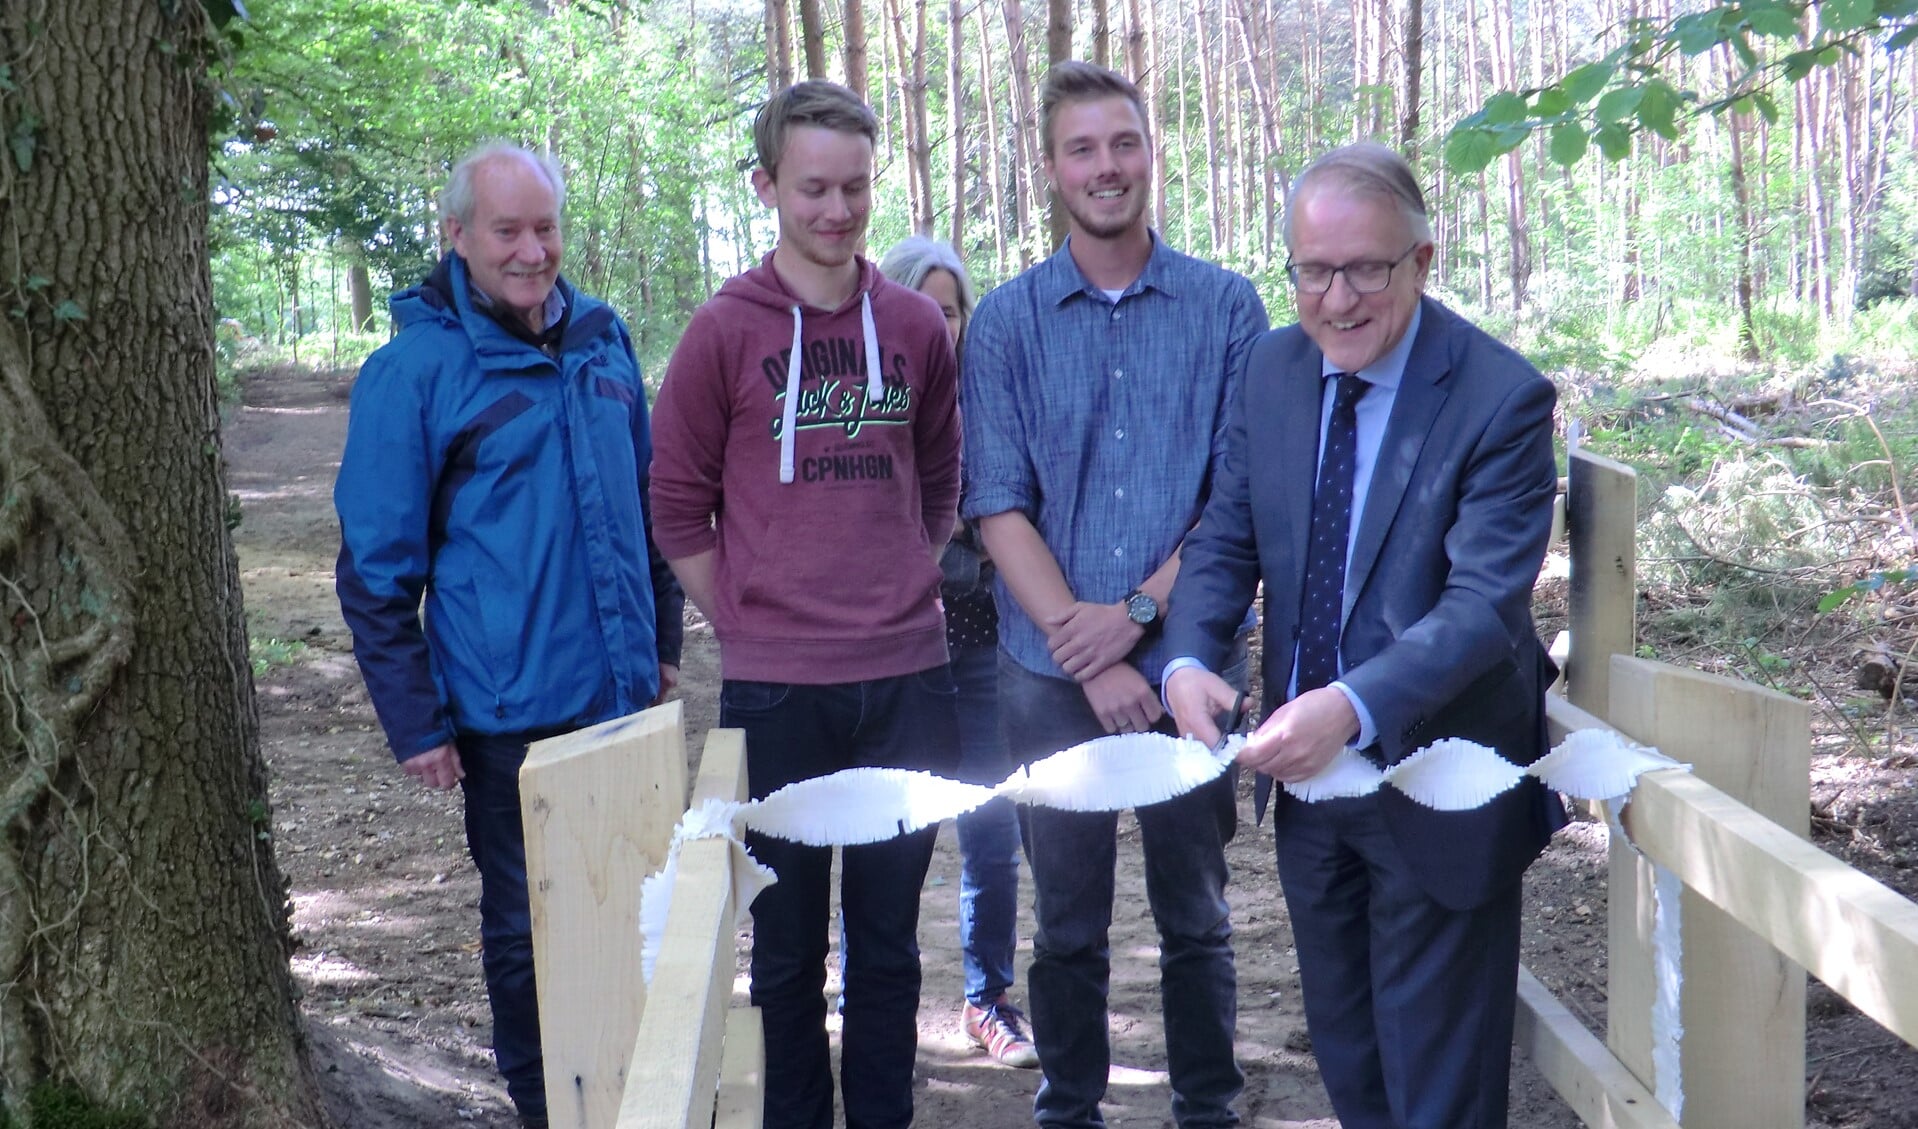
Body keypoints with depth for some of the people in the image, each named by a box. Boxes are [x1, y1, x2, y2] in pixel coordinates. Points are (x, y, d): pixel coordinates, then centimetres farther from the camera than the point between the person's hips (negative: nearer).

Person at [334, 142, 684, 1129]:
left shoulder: (602, 339, 5)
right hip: (509, 711, -5)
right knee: (528, 927, 10)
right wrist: (415, 724, -10)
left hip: (623, 695, 5)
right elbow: (377, 564, -9)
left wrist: (662, 637, 14)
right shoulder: (415, 369, -10)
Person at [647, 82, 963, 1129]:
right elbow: (677, 503, 1)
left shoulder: (916, 325, 6)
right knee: (789, 941, 9)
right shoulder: (724, 330, -4)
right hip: (776, 689, -3)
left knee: (889, 935, 13)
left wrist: (904, 596, 11)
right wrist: (748, 627, -2)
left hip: (908, 680, 3)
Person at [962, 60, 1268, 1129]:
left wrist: (1137, 613, -13)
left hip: (1187, 659, 0)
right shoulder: (1008, 320, 3)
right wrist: (1084, 649, -12)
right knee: (1069, 922, 12)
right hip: (1053, 673, 1)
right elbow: (999, 506, -3)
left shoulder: (1225, 306, 1)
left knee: (1196, 915, 12)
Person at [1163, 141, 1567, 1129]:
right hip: (1310, 768, 6)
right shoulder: (1274, 369, -1)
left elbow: (1485, 603, -26)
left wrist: (1353, 708, -40)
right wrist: (1187, 660, -18)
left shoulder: (1500, 398, -19)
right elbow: (1225, 540, 1)